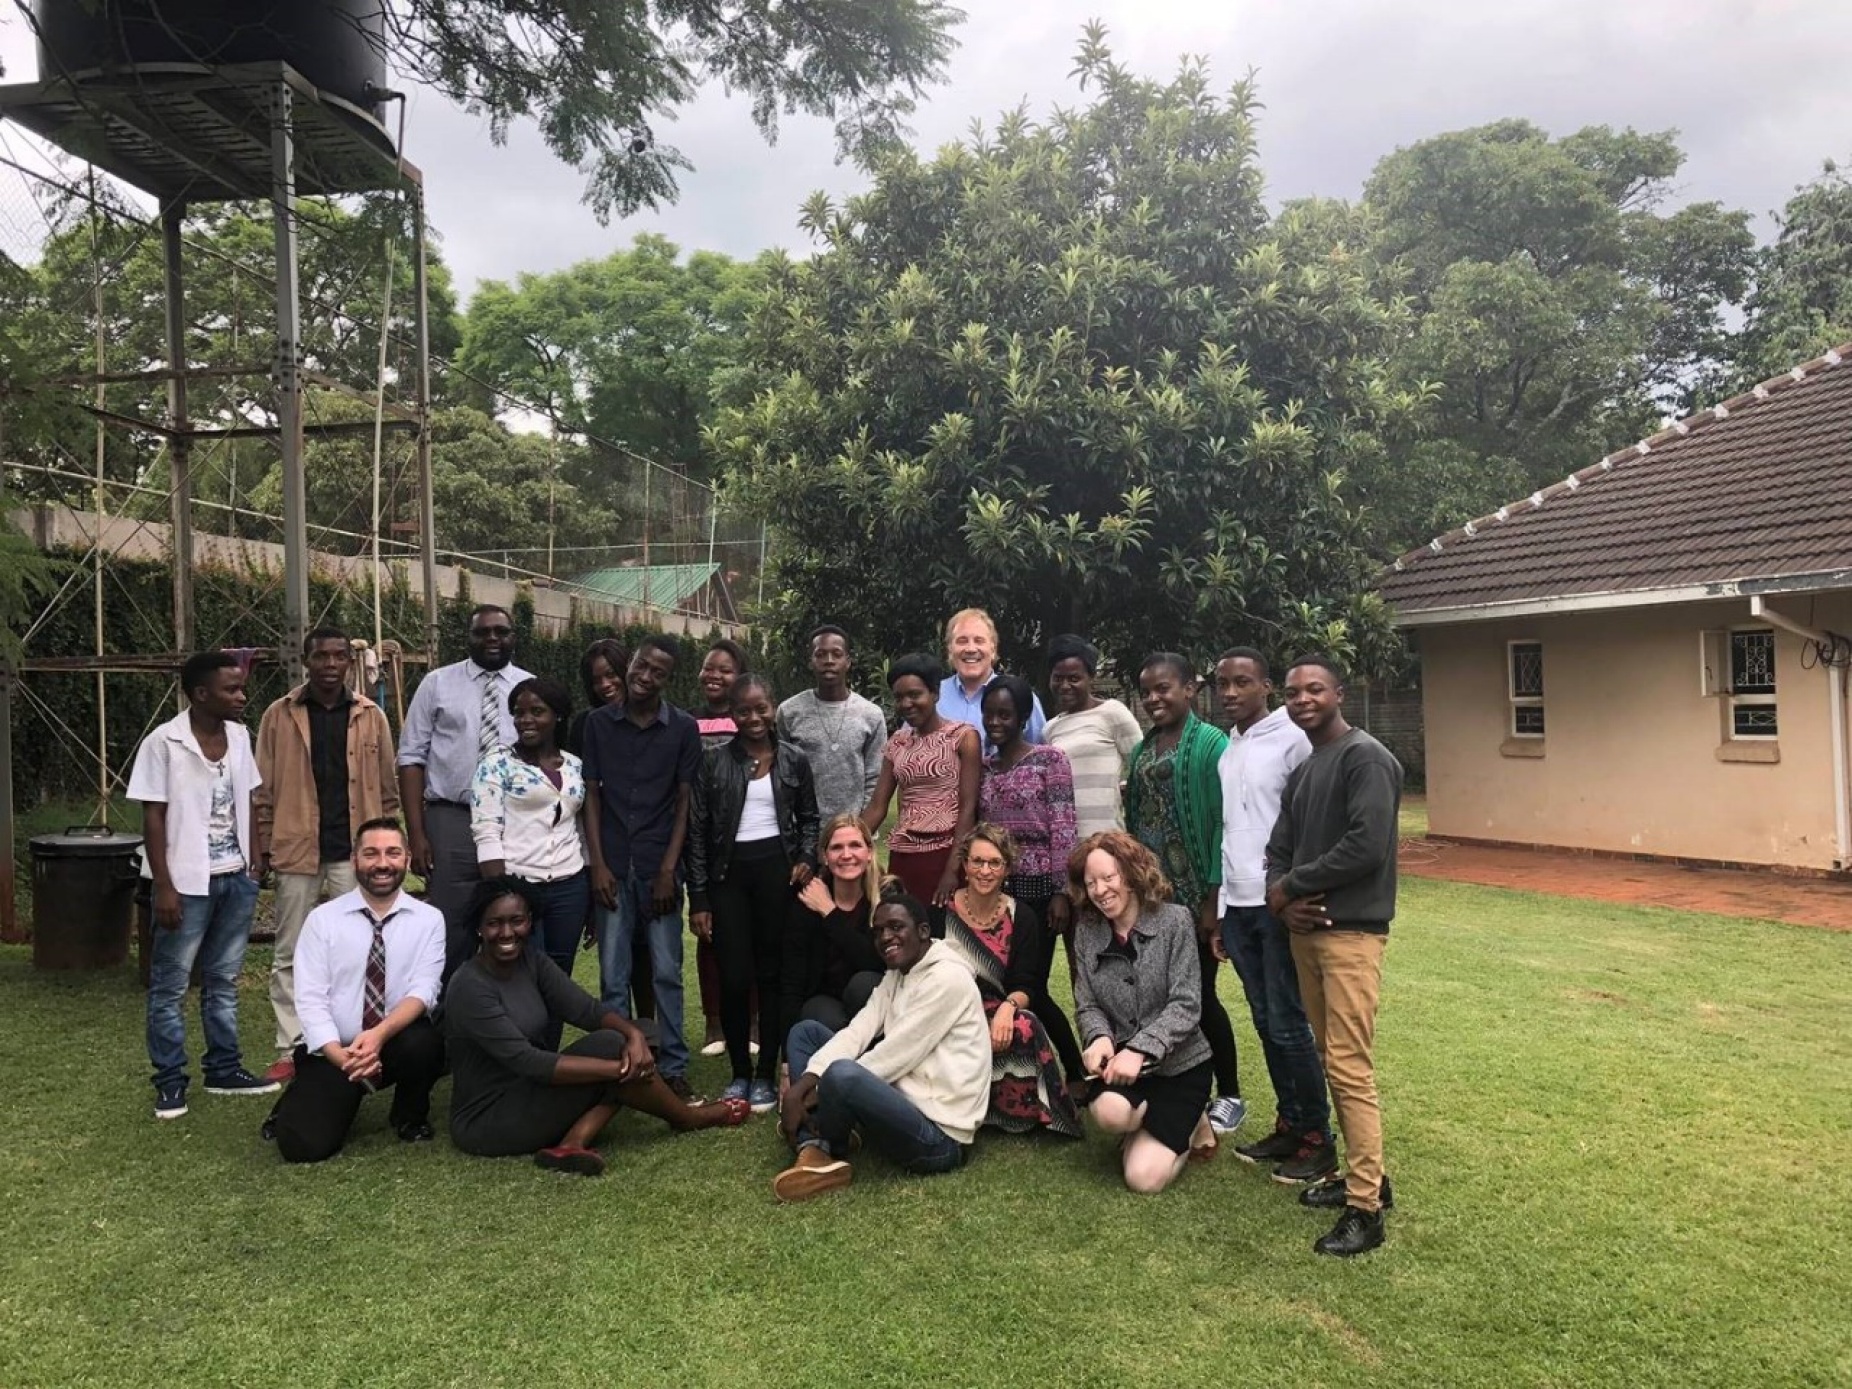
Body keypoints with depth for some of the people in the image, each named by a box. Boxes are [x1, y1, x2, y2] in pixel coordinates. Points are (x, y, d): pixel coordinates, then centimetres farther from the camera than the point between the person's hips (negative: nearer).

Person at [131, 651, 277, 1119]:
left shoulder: (239, 737, 4)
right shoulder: (163, 742, -11)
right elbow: (153, 817, -10)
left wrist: (256, 864, 9)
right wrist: (164, 886, -13)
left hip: (236, 879, 5)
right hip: (188, 883, -5)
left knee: (223, 979, 14)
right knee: (170, 985, 6)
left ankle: (224, 1068, 24)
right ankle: (170, 1080, 16)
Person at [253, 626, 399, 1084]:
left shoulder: (371, 716, 4)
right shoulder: (280, 715, 1)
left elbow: (387, 788, 6)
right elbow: (263, 789, 3)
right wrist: (266, 845, -2)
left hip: (354, 852, 0)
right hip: (296, 851, 0)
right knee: (289, 956, 6)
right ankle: (291, 1050, 15)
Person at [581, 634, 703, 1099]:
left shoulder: (683, 728, -1)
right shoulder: (599, 723, 3)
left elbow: (685, 801, 0)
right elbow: (591, 796, 4)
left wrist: (669, 869, -6)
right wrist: (598, 864, -3)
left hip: (660, 868, -1)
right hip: (612, 868, 1)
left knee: (667, 972, 6)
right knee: (613, 977, 7)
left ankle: (673, 1065, 16)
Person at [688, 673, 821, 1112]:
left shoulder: (793, 760, 4)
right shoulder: (714, 761, 0)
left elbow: (808, 818, 16)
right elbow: (698, 831, 0)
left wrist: (806, 858, -4)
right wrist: (698, 898, -4)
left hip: (776, 871, 1)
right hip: (729, 873, 0)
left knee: (772, 973, 5)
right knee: (734, 977, 0)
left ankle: (766, 1075, 16)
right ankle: (739, 1072, 17)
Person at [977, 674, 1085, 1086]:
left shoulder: (1050, 759, -5)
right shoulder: (983, 766, 10)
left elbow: (1063, 829, -9)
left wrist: (1061, 891, -14)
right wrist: (970, 885, 10)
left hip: (1036, 886, -5)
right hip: (994, 887, 5)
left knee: (1030, 987, -3)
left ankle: (1076, 1072, 17)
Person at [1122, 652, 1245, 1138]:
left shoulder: (1211, 744, -10)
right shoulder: (1142, 750, 11)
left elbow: (1222, 824, -13)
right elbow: (1133, 822, 12)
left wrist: (1214, 898, -16)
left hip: (1194, 897, -6)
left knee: (1199, 994, 3)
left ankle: (1229, 1096, 20)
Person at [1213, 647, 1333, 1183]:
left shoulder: (1292, 740, -8)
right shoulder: (1224, 750, 13)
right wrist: (1219, 909, 14)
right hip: (1238, 906, 7)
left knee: (1289, 1025, -1)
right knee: (1265, 1023, 13)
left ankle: (1317, 1140, 11)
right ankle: (1288, 1125, 24)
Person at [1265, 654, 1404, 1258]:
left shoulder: (1365, 758, -10)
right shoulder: (1301, 772, 18)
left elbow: (1366, 846, -21)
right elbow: (1278, 850, 15)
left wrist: (1290, 886, -11)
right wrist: (1282, 903, -7)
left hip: (1351, 933, -9)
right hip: (1305, 930, 9)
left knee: (1350, 1068, -8)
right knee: (1333, 1060, 13)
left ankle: (1365, 1208, 1)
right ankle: (1365, 1176, 25)